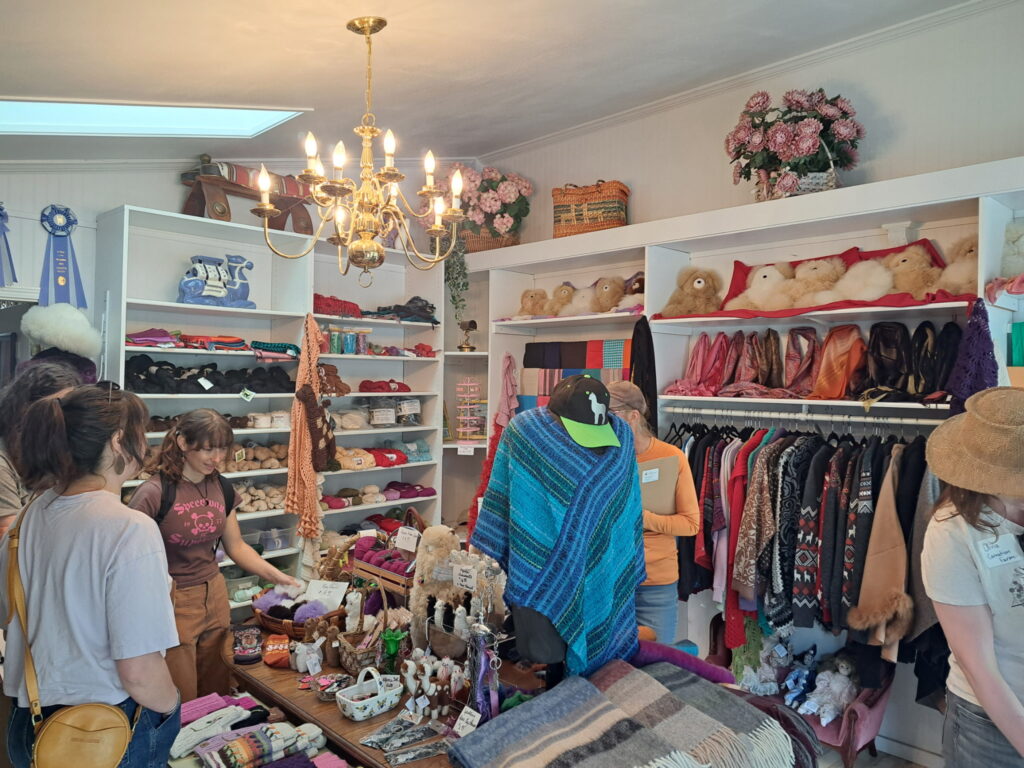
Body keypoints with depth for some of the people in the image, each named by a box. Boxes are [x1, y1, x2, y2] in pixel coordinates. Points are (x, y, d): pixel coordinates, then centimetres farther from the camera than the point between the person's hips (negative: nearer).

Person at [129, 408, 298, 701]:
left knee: (218, 693, 17)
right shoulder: (154, 493, -17)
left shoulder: (221, 487, 1)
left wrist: (278, 576, 0)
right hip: (171, 603, -5)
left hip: (214, 597, 6)